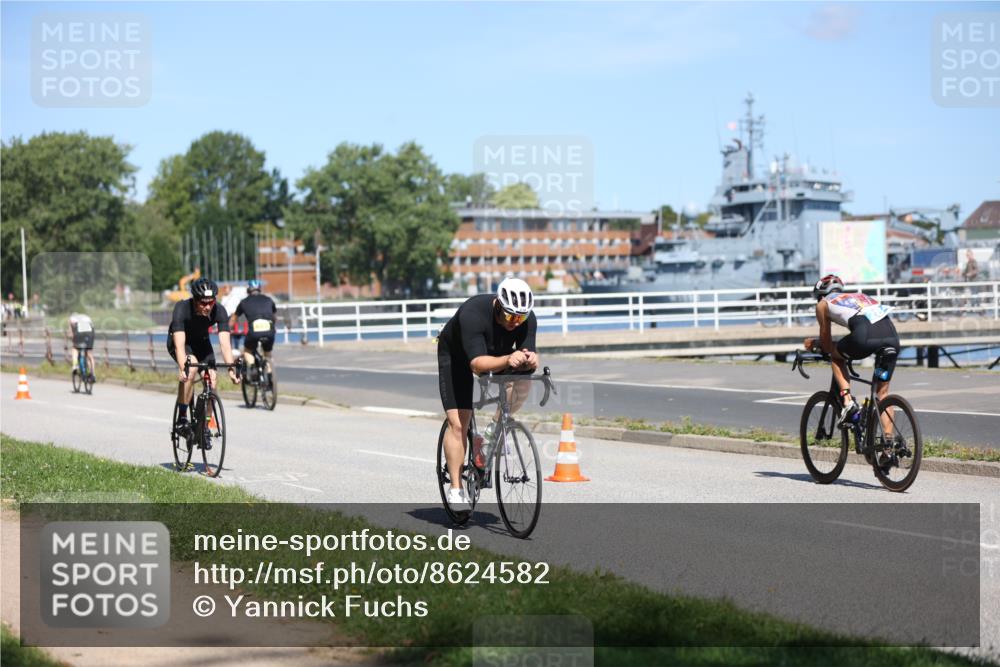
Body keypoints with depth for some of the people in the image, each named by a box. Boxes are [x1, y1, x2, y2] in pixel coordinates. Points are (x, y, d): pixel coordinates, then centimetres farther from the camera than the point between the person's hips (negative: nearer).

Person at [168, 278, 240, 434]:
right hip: (177, 341, -3)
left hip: (201, 341, 4)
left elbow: (225, 342, -33)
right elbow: (180, 344, -43)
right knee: (191, 367, -32)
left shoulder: (219, 311, -28)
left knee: (211, 381, -11)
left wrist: (231, 369, -45)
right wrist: (182, 369, -56)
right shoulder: (182, 309, -35)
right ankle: (181, 418, -22)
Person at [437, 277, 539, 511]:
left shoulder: (527, 319, -27)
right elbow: (477, 364, -47)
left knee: (522, 383, -26)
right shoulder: (473, 314, -40)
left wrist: (529, 361, -52)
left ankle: (496, 427, -1)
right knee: (458, 424, -13)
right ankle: (456, 488, -4)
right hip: (456, 355, -4)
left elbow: (527, 355, -28)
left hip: (497, 353, 4)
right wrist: (508, 360, -63)